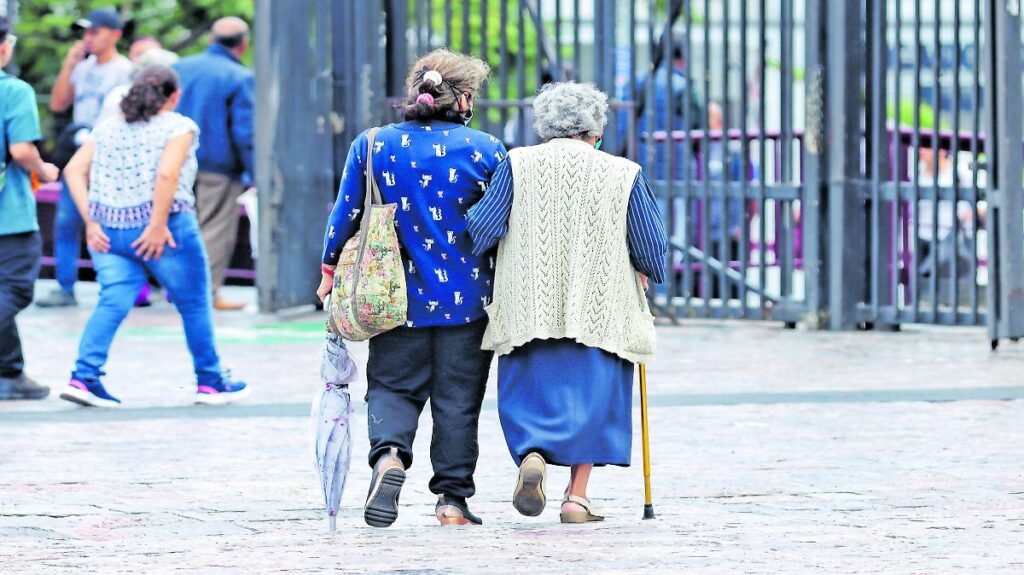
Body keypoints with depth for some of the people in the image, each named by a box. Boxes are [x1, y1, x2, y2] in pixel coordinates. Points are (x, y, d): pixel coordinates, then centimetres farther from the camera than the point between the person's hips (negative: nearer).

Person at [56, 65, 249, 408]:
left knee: (113, 301, 2)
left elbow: (74, 170, 5)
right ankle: (210, 382, 20)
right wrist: (158, 226, -18)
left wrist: (91, 221, 2)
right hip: (163, 230, -5)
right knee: (194, 304, 10)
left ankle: (83, 377, -15)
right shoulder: (178, 127, -5)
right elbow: (167, 174, -20)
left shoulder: (107, 128, 13)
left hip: (108, 231, 5)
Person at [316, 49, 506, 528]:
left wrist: (330, 271, 17)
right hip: (467, 298, -1)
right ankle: (452, 500, 8)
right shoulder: (484, 149, -6)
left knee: (394, 385, 11)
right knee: (457, 398, 7)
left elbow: (345, 214, 3)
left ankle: (389, 454, -18)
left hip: (398, 297, 1)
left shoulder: (371, 146, -2)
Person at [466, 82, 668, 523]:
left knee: (530, 390, 9)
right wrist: (645, 272, 27)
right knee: (591, 394, 8)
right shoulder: (623, 174, 1)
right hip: (599, 312, 0)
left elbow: (482, 227, -3)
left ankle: (532, 455, -19)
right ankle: (577, 495, 2)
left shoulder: (519, 164, 1)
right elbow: (653, 249, 5)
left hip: (528, 308, 0)